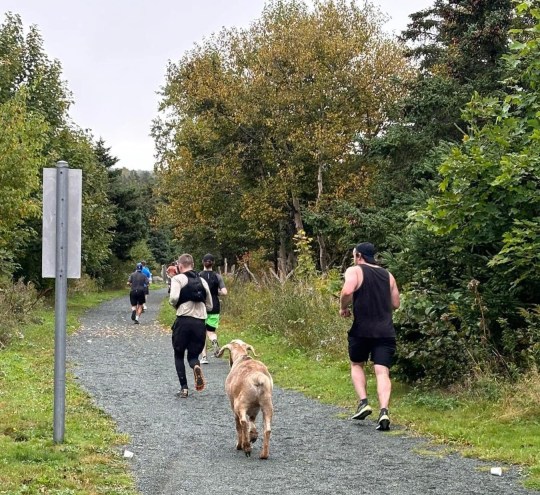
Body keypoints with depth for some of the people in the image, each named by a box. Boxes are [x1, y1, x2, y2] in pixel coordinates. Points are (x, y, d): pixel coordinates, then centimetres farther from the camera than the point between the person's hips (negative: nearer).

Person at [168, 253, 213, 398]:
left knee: (179, 355, 15)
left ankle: (184, 388, 6)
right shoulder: (202, 281, 15)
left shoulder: (178, 278, 0)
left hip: (184, 320, -3)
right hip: (200, 322, 3)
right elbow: (209, 306, 17)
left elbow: (174, 298, -16)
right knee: (193, 355, 15)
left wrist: (174, 304, 5)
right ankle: (196, 367, -22)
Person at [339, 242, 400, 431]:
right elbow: (395, 304, 16)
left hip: (362, 330, -3)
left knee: (356, 365, 20)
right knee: (382, 372, -3)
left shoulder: (354, 271, -1)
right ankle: (384, 411, -20)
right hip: (385, 331, 3)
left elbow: (347, 291, -20)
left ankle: (363, 402, 6)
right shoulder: (388, 275, 15)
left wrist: (343, 308, -3)